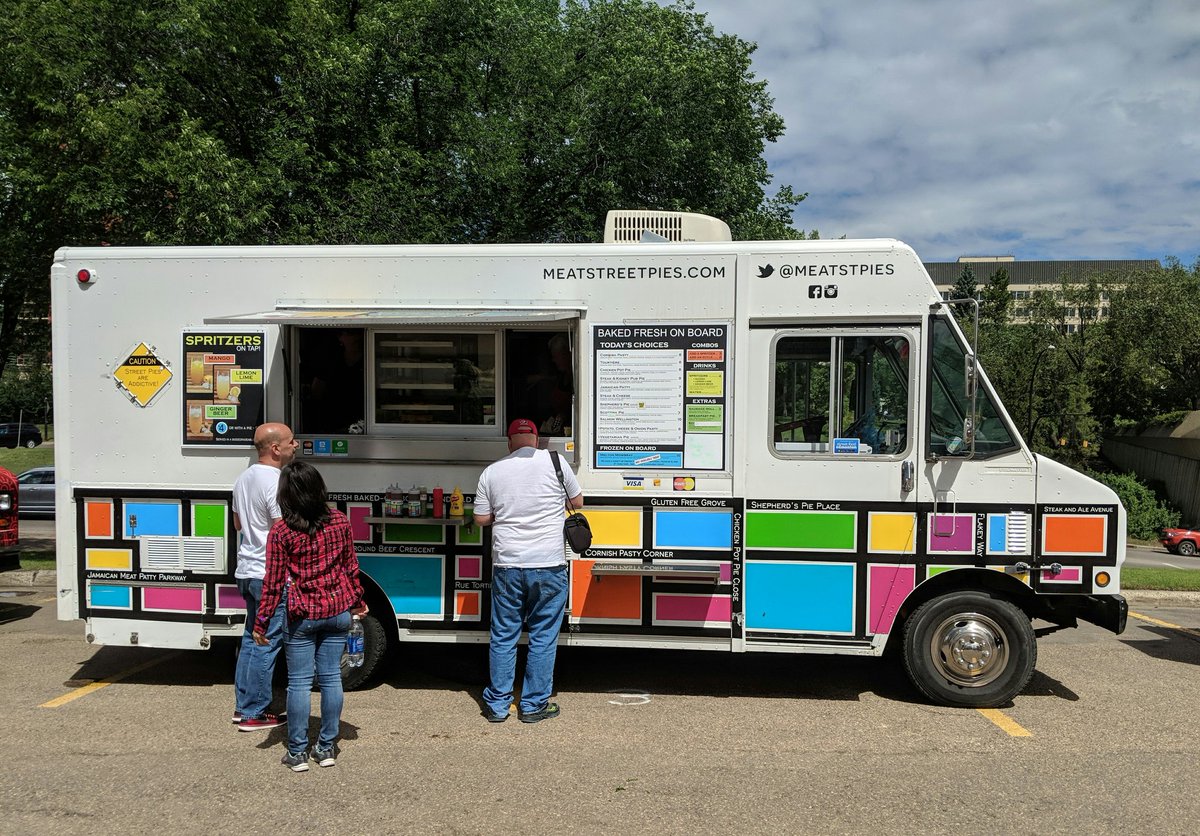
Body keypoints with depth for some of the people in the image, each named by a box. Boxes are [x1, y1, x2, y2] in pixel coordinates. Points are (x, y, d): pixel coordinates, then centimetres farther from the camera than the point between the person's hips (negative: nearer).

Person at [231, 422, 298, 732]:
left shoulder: (244, 478, 10)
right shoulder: (276, 482, -19)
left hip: (246, 571, 10)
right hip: (270, 574, -9)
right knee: (266, 643, -1)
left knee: (251, 637, 17)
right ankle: (254, 714, 6)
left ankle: (243, 706, 24)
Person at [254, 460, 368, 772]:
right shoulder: (340, 522, -2)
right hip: (338, 612, 3)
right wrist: (357, 602, 19)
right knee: (331, 677, 11)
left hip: (303, 617, -3)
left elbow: (274, 582, -9)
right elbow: (351, 568, 5)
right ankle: (327, 748, 20)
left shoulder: (281, 531, -12)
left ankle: (297, 753, 15)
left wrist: (262, 623, 0)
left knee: (299, 682, 7)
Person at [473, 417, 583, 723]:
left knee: (503, 637, 12)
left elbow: (481, 519, 8)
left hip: (507, 566, 2)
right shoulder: (554, 461, -3)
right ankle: (534, 705, 16)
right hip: (549, 566, -2)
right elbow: (578, 501, 9)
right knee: (543, 637, 9)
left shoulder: (492, 472, 2)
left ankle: (497, 705, 21)